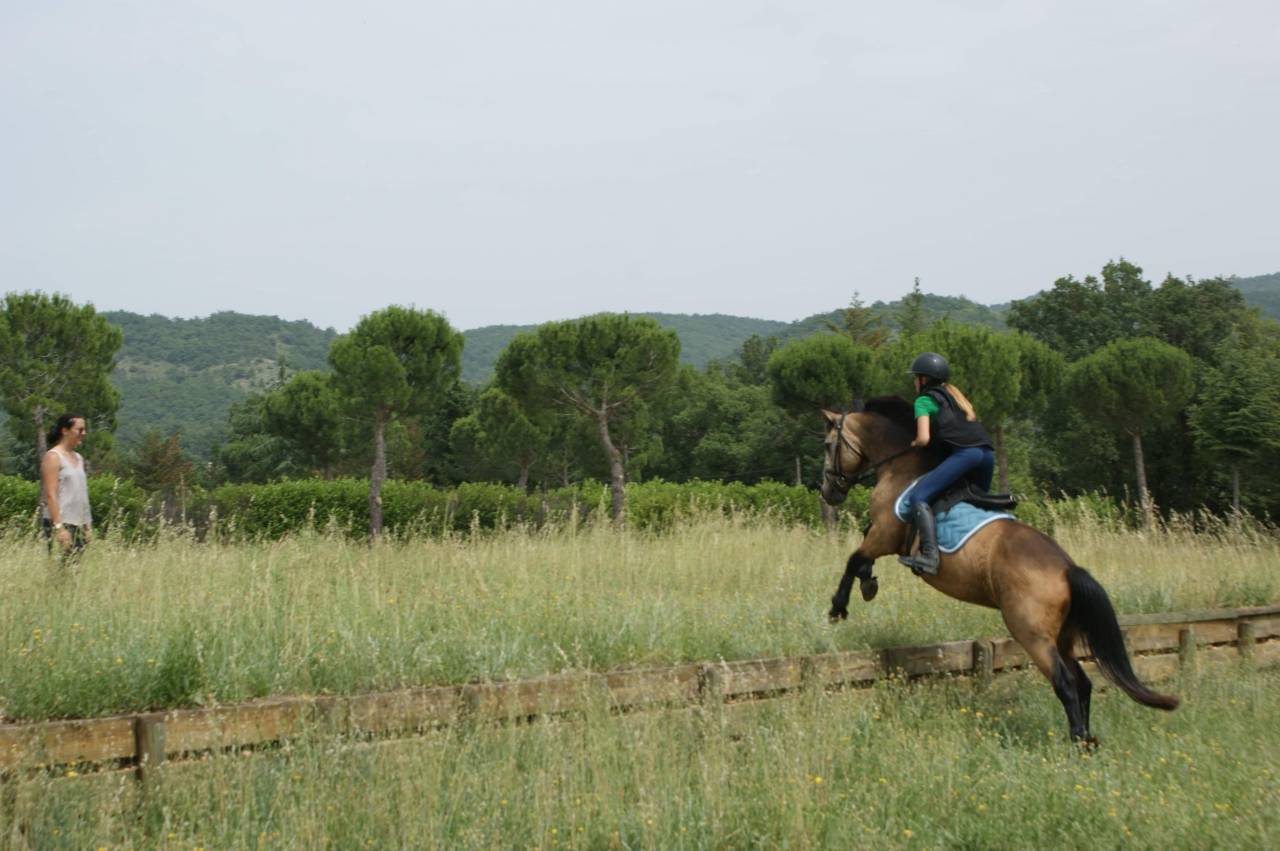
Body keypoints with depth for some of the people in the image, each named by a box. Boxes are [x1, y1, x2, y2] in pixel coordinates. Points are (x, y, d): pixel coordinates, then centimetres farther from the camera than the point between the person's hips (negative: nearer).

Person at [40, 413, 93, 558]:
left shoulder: (78, 458, 17)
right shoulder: (53, 457, -6)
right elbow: (50, 494, -13)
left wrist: (88, 525, 13)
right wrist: (59, 527, -20)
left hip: (78, 524, 7)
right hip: (60, 523, -7)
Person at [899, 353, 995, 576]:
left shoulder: (924, 400, 8)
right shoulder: (953, 394, 32)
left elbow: (924, 438, -4)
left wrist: (914, 444, 19)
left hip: (964, 452, -8)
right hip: (988, 451, 8)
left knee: (918, 496, -13)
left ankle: (929, 555, -28)